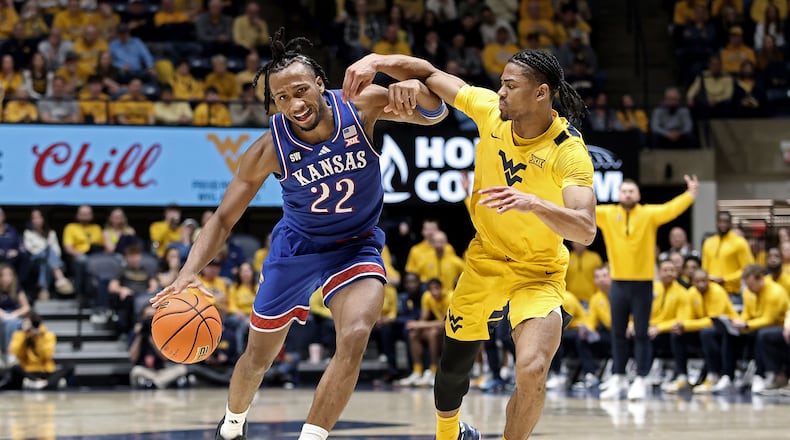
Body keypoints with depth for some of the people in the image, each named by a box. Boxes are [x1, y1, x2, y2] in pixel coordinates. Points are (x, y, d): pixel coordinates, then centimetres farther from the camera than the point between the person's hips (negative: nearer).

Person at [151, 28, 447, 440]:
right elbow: (224, 217, -18)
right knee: (259, 356, 13)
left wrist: (416, 92, -47)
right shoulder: (270, 149, -24)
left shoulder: (362, 106, -23)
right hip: (297, 246, 0)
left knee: (355, 337, -27)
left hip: (356, 244, 0)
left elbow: (435, 114, -21)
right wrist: (190, 271, -35)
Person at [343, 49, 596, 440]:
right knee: (453, 365, 14)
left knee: (531, 371, -25)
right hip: (486, 260, 5)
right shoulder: (491, 110, -13)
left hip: (538, 272, -5)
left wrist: (533, 203, -53)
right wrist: (376, 62, -18)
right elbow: (431, 75, -1)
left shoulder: (569, 151, -27)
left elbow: (585, 230, -38)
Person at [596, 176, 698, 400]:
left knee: (641, 335, 0)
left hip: (642, 283, -3)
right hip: (618, 283, 3)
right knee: (617, 334, 9)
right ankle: (618, 379, 17)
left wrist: (690, 195, -33)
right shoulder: (607, 214, 3)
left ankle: (640, 381, 4)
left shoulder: (649, 214, -4)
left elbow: (670, 209, -18)